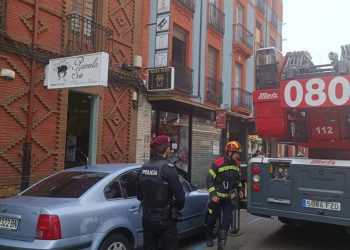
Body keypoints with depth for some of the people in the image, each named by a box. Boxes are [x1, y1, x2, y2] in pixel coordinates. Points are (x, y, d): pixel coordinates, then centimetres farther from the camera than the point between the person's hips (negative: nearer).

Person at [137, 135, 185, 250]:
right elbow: (179, 196, -18)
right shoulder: (167, 168, -18)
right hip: (164, 219, -7)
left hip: (147, 217, 7)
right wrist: (177, 208, 2)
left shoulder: (143, 168, 3)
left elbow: (139, 195, 10)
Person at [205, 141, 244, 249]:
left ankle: (221, 241, 2)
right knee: (212, 218, 8)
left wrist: (240, 189, 7)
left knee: (228, 218, -5)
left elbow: (238, 178, 19)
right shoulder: (218, 163, -16)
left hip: (229, 197, 4)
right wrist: (212, 194, -20)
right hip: (217, 196, -4)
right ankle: (209, 237, 32)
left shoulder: (236, 164, 2)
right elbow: (209, 179, -15)